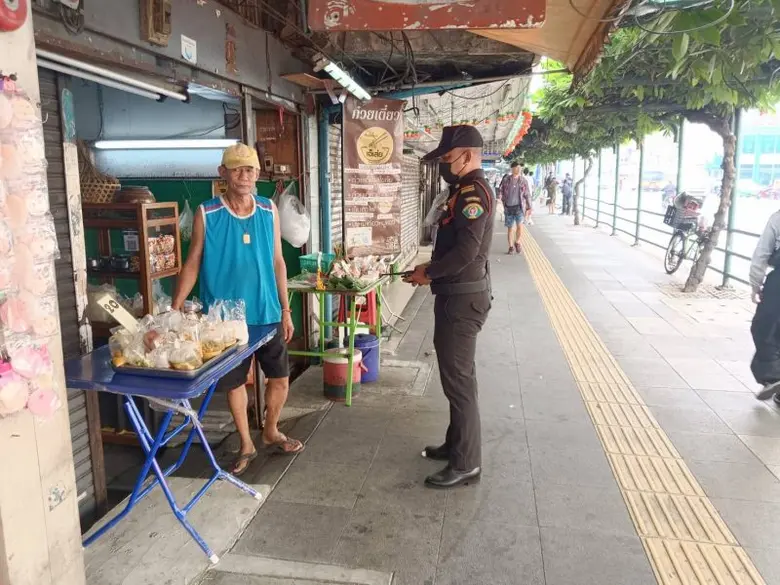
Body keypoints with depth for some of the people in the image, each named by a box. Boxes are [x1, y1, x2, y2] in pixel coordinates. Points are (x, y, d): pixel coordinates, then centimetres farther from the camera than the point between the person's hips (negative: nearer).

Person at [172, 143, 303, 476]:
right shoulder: (206, 214, -7)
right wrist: (174, 310, -7)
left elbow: (277, 262, 5)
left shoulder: (269, 211, 1)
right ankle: (246, 445, 30)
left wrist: (285, 310, 5)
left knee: (280, 378, 9)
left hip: (267, 313, 2)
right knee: (234, 381, 11)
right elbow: (193, 264, -2)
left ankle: (271, 432, 35)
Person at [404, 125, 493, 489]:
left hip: (463, 298, -11)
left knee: (458, 380, -3)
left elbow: (466, 250, -26)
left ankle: (466, 463, 8)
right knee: (458, 377, 18)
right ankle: (456, 445, 32)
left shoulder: (474, 191, -17)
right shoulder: (466, 190, 15)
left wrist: (428, 273, -14)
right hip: (458, 295, 11)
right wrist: (431, 269, 9)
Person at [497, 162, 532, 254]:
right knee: (510, 228, 6)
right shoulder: (506, 180, 2)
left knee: (520, 226, -15)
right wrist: (499, 199, -7)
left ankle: (517, 242, 10)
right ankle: (511, 246, 19)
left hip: (519, 207, -1)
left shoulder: (523, 180, 3)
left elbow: (527, 195, 7)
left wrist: (529, 207, 6)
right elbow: (500, 190, 9)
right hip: (508, 207, 1)